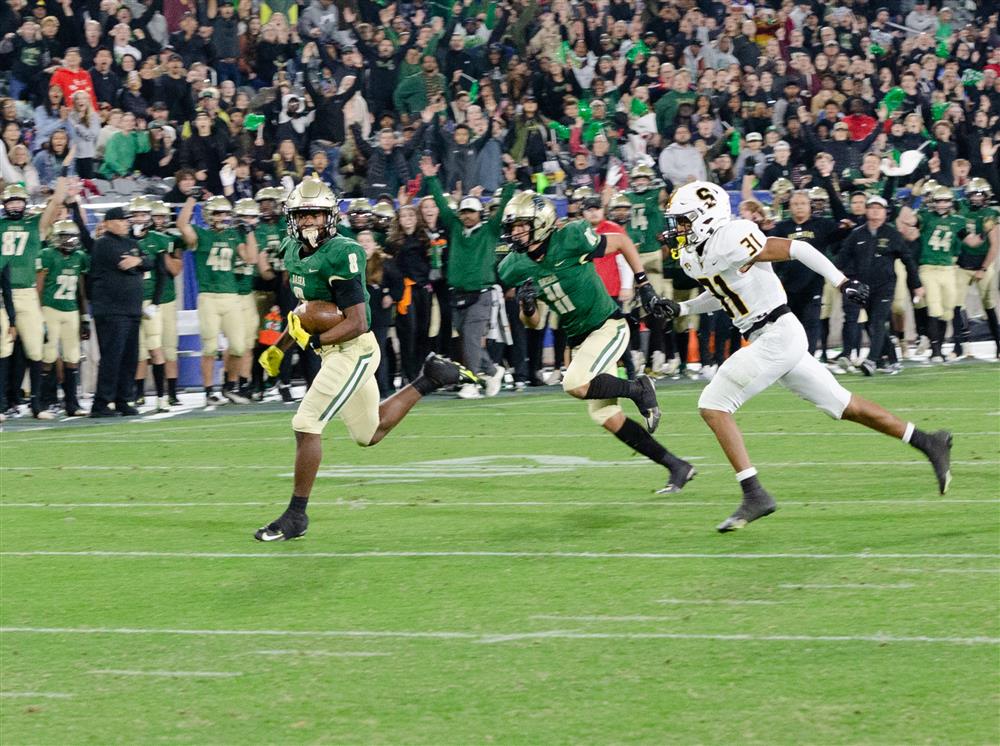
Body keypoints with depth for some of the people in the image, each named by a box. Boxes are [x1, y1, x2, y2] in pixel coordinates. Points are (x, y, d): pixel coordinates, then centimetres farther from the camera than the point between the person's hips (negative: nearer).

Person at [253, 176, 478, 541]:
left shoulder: (339, 256, -22)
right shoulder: (295, 251, 5)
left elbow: (357, 323, -24)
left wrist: (313, 341, -25)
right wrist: (279, 347, 16)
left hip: (353, 351, -10)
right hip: (335, 353, 10)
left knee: (306, 425, -13)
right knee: (370, 433, 21)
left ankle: (296, 516, -4)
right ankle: (429, 380, 32)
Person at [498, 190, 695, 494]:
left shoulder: (572, 240, -20)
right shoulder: (516, 268, -3)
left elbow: (623, 242, -3)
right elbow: (533, 323, 6)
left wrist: (644, 286, -4)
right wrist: (526, 305, -17)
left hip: (608, 326, -7)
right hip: (580, 340, 7)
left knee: (575, 384, -28)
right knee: (606, 416, 2)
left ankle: (639, 389, -3)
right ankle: (676, 467, 12)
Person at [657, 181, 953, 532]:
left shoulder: (729, 240, -18)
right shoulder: (694, 257, 10)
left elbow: (795, 248, -17)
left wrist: (841, 281, -19)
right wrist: (681, 308, 14)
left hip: (777, 335, -9)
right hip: (765, 340, 9)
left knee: (713, 405, -11)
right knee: (842, 405, 15)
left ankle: (754, 495, -11)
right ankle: (928, 442, 23)